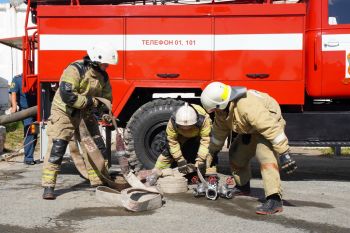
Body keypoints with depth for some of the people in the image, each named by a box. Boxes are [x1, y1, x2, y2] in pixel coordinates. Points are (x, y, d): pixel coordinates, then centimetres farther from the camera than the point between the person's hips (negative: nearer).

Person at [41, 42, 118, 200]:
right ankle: (48, 186, -7)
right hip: (64, 114, -7)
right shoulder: (75, 69, -22)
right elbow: (66, 95, -32)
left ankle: (99, 182, 17)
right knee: (57, 149, -13)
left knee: (99, 148, 6)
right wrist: (90, 102, -25)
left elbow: (107, 98, 13)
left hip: (86, 116, 7)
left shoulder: (103, 76, 2)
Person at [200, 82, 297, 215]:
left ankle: (274, 200, -35)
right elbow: (219, 131, 11)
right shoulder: (222, 110, -9)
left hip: (269, 126, -9)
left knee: (266, 157, -29)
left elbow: (271, 128, -41)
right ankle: (243, 186, 39)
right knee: (236, 154, 15)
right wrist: (212, 151, 22)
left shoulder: (247, 105, -39)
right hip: (250, 131, 9)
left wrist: (284, 153, -42)